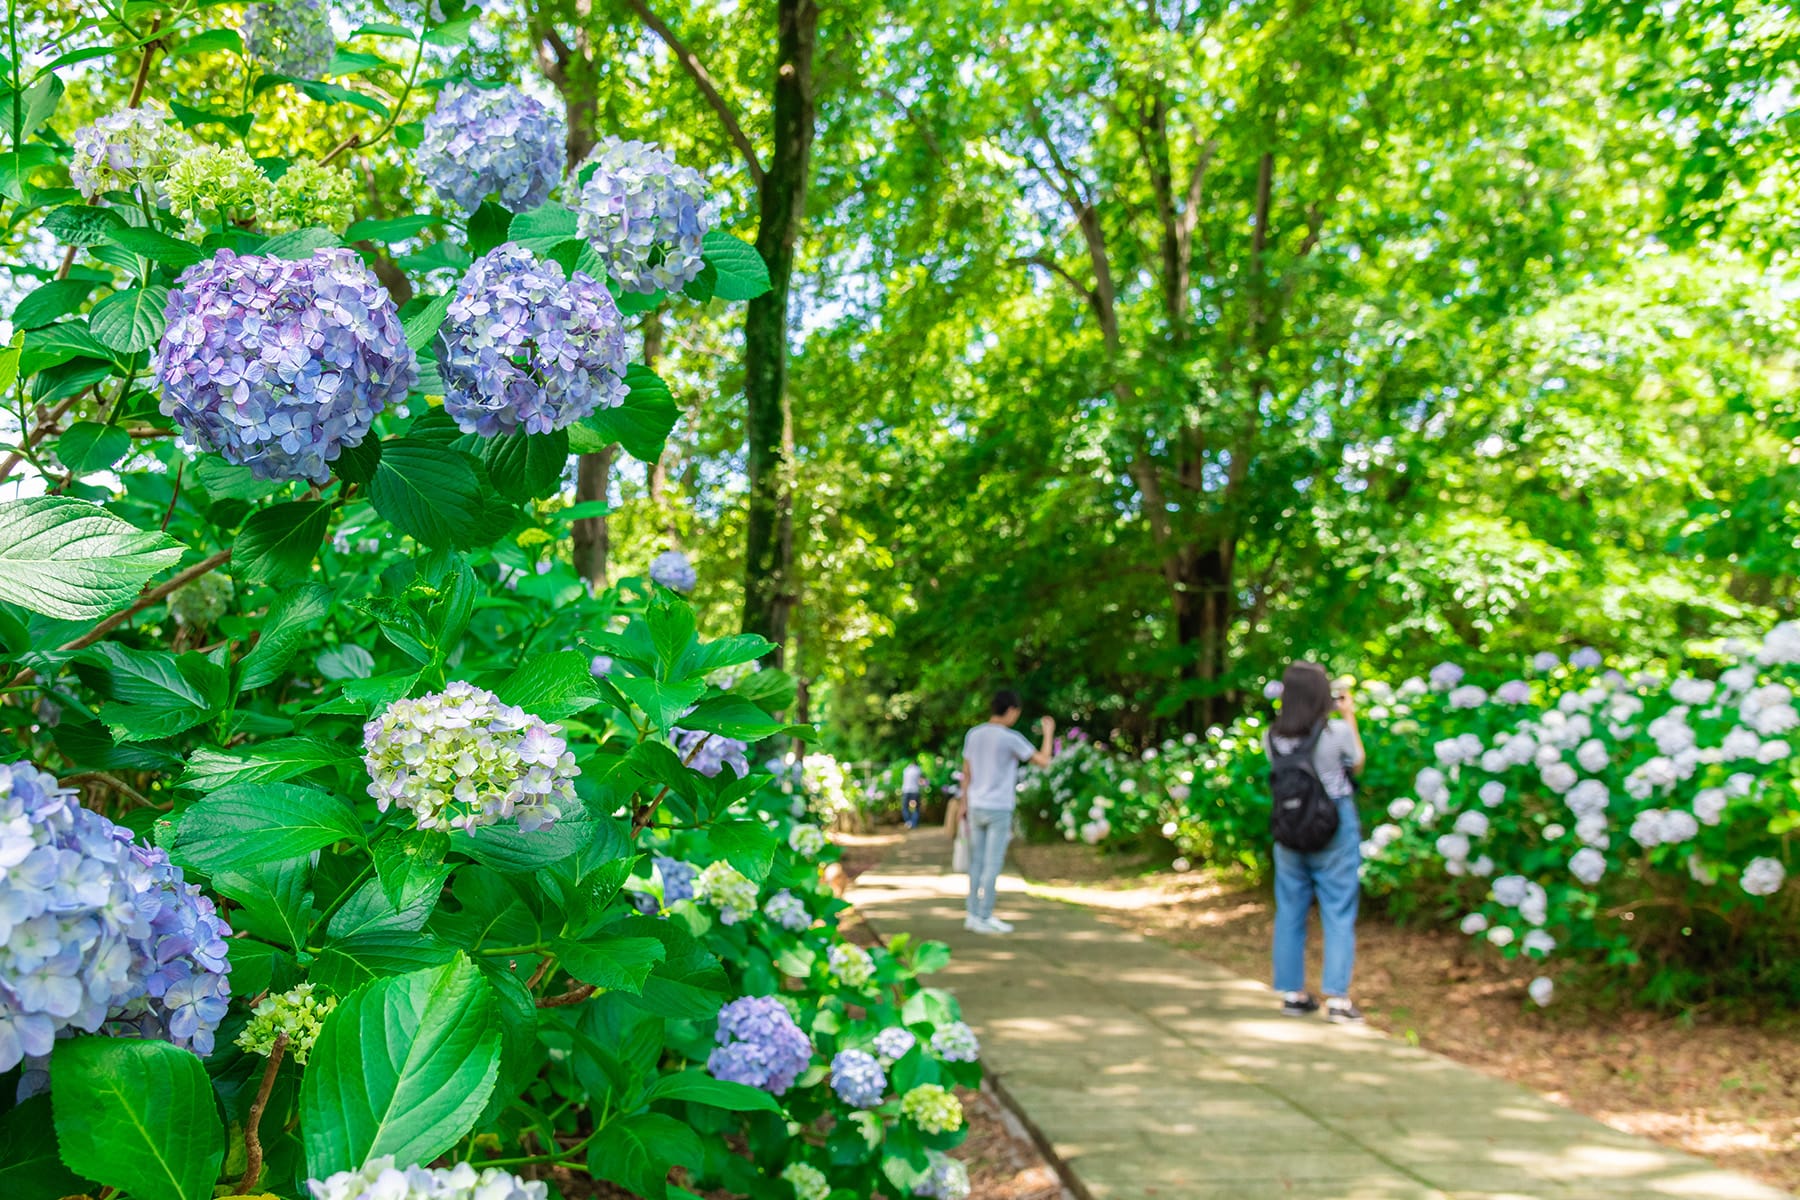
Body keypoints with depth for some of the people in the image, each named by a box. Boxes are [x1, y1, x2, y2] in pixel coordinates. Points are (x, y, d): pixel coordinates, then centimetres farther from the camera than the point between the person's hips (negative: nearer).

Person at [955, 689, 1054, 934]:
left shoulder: (973, 735, 3)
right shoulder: (1011, 738, -14)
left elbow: (966, 772, 9)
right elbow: (1043, 761, -10)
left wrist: (963, 802, 17)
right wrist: (1048, 733, 4)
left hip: (975, 808, 6)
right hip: (999, 811, -6)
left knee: (977, 862, 10)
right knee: (993, 864, -1)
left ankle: (973, 914, 12)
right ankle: (984, 918, 1)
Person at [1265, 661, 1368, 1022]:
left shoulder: (1273, 737, -5)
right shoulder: (1337, 732, -15)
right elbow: (1357, 766, 3)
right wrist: (1350, 717, 8)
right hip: (1334, 829, -4)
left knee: (1290, 911, 12)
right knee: (1338, 912, 5)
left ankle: (1292, 993, 20)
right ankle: (1336, 998, 5)